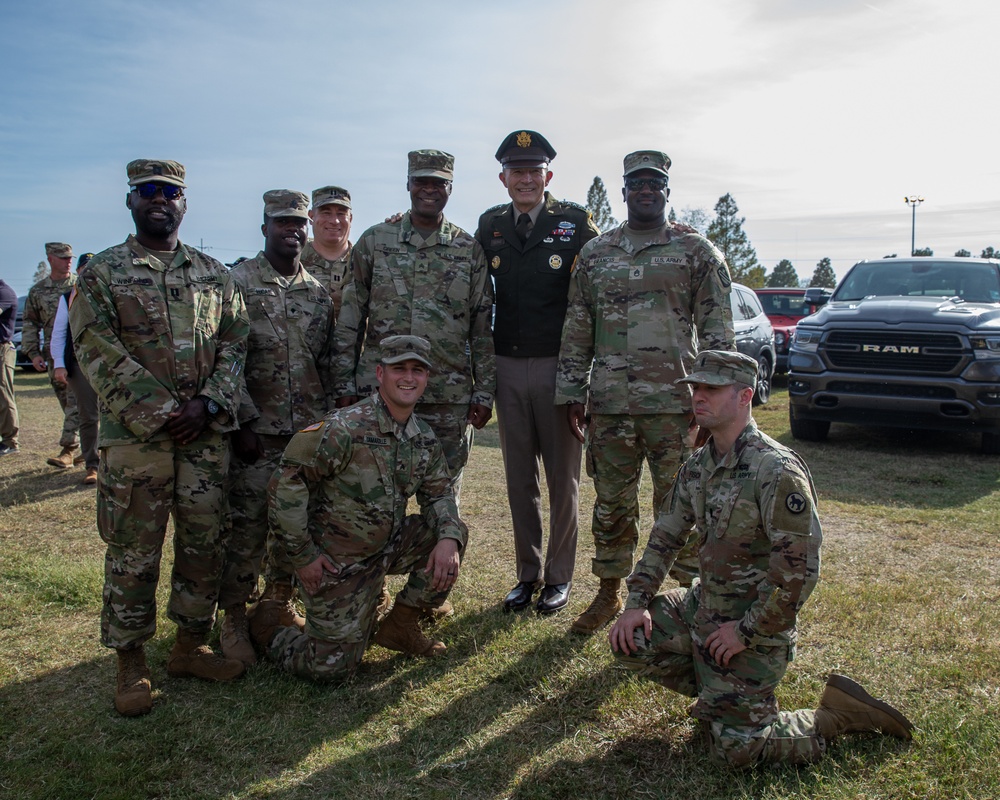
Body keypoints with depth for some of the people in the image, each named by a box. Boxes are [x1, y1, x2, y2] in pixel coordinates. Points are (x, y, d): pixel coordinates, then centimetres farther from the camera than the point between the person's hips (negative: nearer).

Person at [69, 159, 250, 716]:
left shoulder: (214, 274, 13)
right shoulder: (101, 272, 3)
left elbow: (235, 340, 7)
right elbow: (98, 352, -6)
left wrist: (208, 404, -9)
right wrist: (159, 413, -14)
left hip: (208, 435, 3)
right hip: (134, 437, -3)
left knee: (205, 545, 9)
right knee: (133, 555, 3)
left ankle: (192, 645, 26)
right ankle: (132, 664, 18)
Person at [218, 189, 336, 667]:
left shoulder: (319, 292, 12)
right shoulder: (238, 283, -3)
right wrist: (244, 421, -13)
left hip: (309, 432, 5)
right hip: (257, 431, -4)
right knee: (246, 528, -1)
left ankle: (281, 602, 28)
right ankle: (234, 619, 14)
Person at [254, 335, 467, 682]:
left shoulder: (424, 438, -1)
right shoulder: (346, 428, -24)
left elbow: (439, 493, 4)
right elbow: (285, 484, -22)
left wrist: (448, 539, -18)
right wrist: (303, 556, -18)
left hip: (388, 546, 6)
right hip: (335, 560, -6)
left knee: (453, 533, -12)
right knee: (331, 667, -5)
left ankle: (400, 625, 5)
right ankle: (267, 625, 25)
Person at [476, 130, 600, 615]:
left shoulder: (575, 222, -2)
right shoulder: (490, 226, 8)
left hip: (559, 366, -3)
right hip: (508, 368, 4)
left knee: (562, 479, 7)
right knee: (519, 479, 11)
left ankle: (559, 576, 21)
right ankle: (527, 574, 25)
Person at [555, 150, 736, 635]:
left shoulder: (696, 251, 4)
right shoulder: (595, 254, 12)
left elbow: (717, 329, 1)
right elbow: (577, 330, 11)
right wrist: (571, 393, 6)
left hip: (676, 403, -2)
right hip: (610, 404, 3)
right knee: (611, 504, 10)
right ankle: (610, 593, 25)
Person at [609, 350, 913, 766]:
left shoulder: (776, 470, -24)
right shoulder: (698, 466, 3)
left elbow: (800, 569, -26)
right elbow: (665, 535, 10)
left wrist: (747, 632, -20)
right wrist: (638, 601, 1)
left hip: (755, 624, -8)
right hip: (702, 605, 8)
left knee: (736, 746, -7)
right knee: (629, 639, -1)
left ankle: (837, 716, 13)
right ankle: (720, 691, 17)